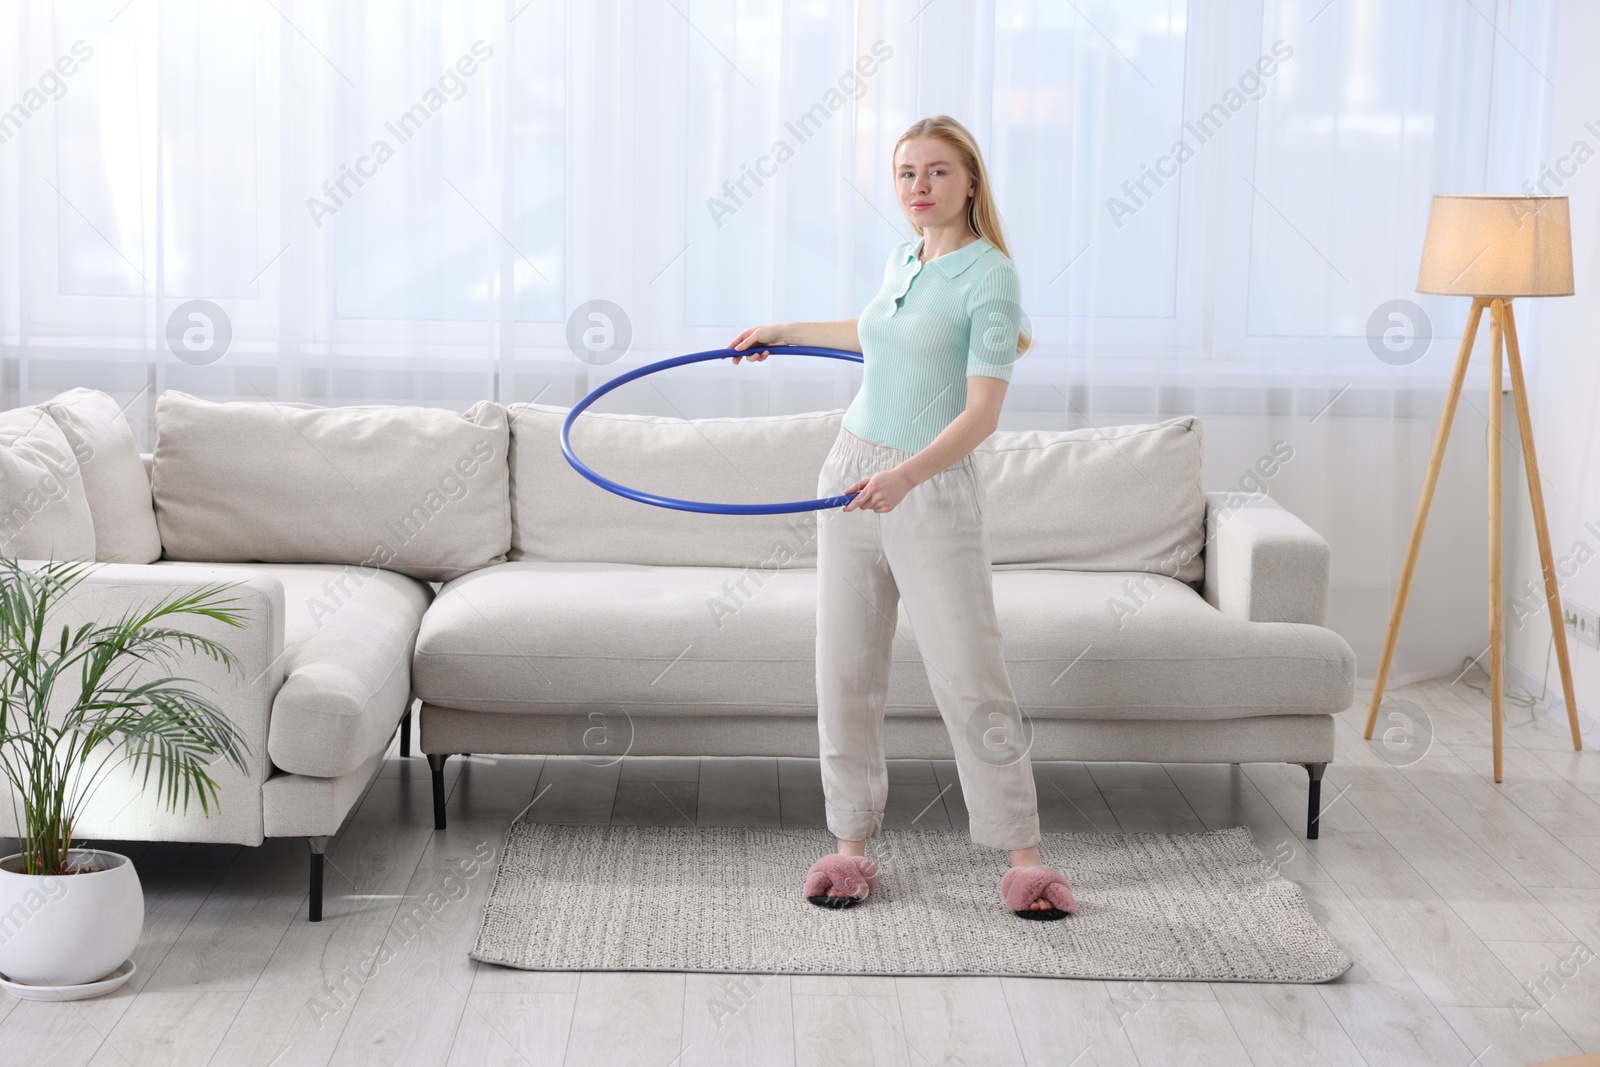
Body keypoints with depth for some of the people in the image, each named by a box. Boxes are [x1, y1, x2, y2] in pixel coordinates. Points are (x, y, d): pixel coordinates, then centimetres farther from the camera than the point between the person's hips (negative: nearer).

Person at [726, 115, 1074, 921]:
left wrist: (907, 475, -33)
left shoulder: (989, 275, -12)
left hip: (933, 489, -7)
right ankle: (851, 845, 16)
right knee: (845, 671, 6)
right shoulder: (901, 259, 9)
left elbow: (982, 412, -19)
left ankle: (1023, 856, 4)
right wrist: (786, 332, 39)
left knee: (969, 679, -6)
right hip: (852, 471, 7)